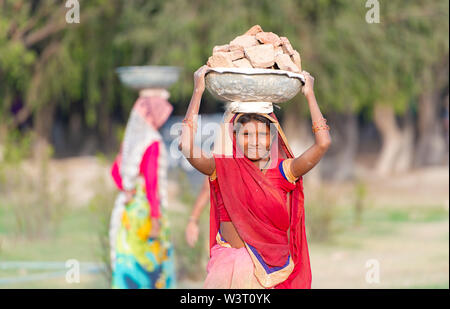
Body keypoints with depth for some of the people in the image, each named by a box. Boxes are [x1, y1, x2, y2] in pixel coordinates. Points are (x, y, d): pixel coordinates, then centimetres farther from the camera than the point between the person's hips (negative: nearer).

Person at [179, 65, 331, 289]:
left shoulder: (282, 172, 5)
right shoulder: (224, 168, 4)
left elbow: (323, 144, -3)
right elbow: (186, 145, -9)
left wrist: (310, 94, 4)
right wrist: (198, 92, -5)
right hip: (228, 268, -1)